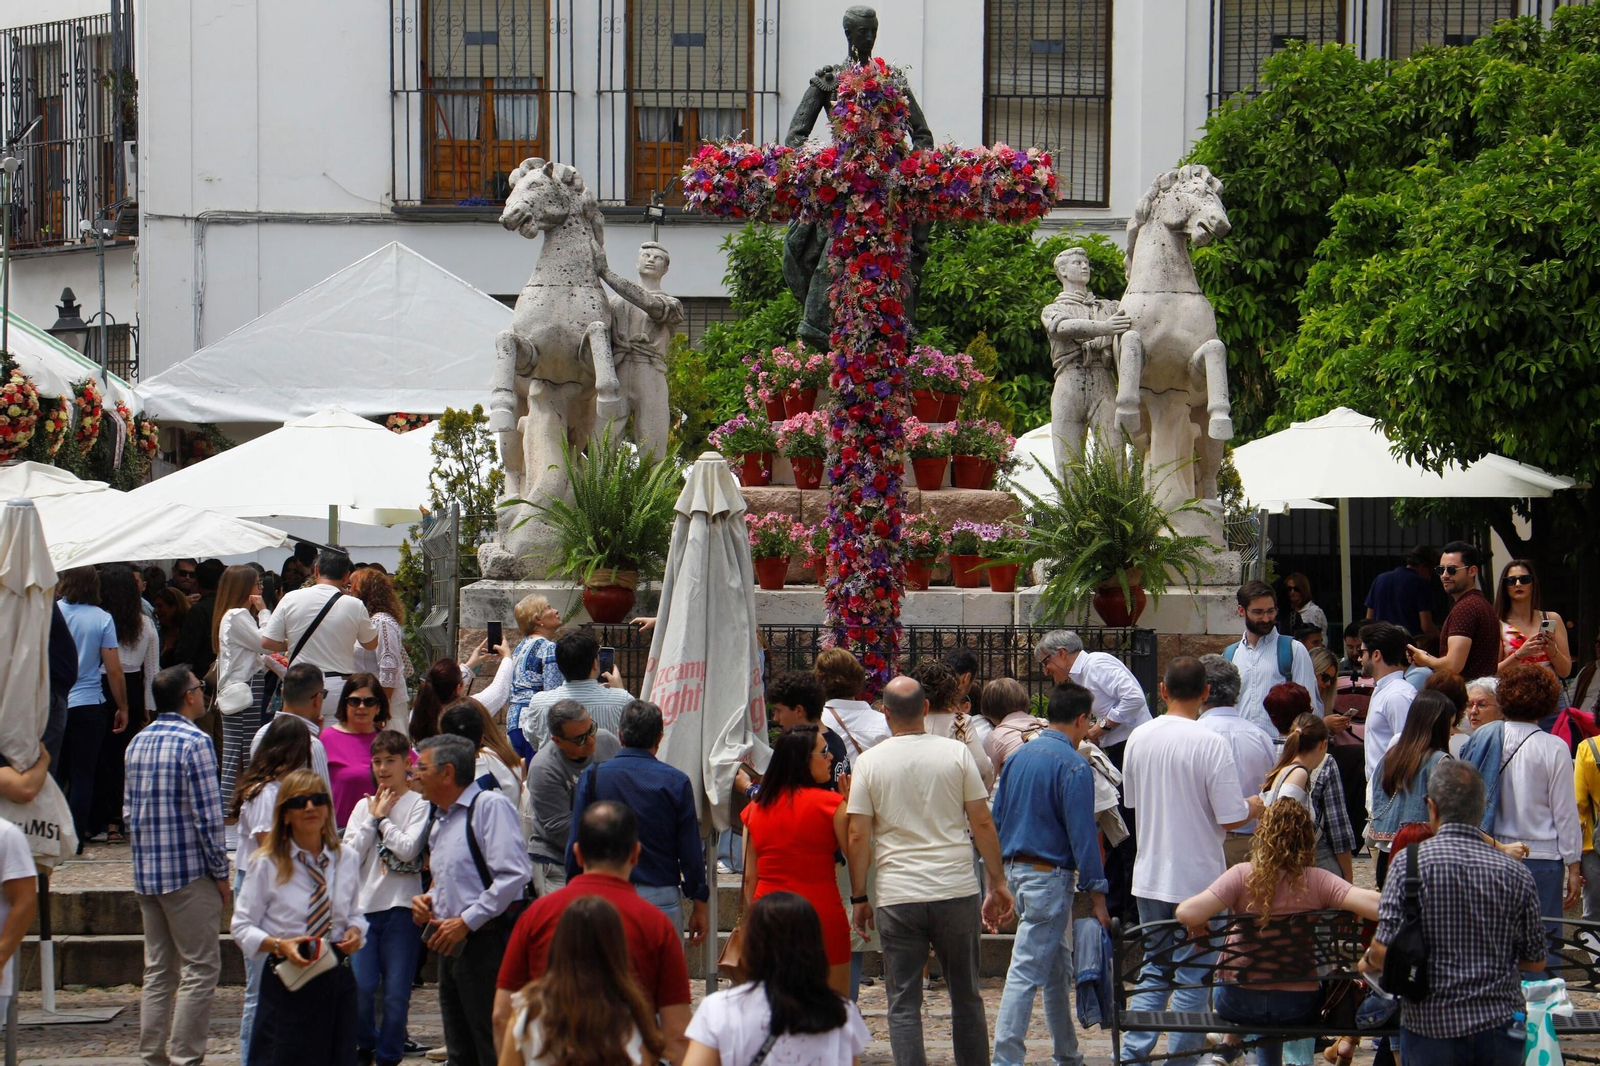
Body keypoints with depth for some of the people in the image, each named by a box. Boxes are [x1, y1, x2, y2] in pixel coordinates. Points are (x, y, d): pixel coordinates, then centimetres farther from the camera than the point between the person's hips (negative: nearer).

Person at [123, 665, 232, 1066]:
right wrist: (221, 874, -8)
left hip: (146, 873, 8)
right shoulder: (194, 743, -13)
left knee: (157, 970, 12)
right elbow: (208, 817, -15)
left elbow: (129, 811, 15)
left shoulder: (138, 743, 10)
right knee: (200, 969, -2)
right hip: (189, 873, -7)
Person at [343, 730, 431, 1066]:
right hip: (365, 905, 3)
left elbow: (409, 848, -13)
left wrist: (383, 819, -4)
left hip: (401, 906, -3)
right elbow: (351, 855, 3)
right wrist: (373, 817, -1)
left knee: (396, 991, -2)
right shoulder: (364, 806, 13)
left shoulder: (418, 804, 1)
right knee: (361, 985, -6)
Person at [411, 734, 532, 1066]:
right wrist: (427, 901, 8)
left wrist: (466, 921, -19)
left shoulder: (490, 806, -12)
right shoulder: (442, 821, 18)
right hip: (452, 946, 10)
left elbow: (514, 874, -22)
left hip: (485, 943, -10)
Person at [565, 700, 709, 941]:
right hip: (661, 895, -1)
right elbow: (691, 851, -1)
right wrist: (699, 906, 8)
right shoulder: (676, 782, -3)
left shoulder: (592, 776, 0)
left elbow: (575, 844, 3)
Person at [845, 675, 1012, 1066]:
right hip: (956, 890, 1)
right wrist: (998, 883, 10)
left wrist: (859, 898, 6)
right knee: (966, 997, 13)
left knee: (903, 1004, 2)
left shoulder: (869, 762, -1)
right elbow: (982, 823, 2)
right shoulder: (956, 753, 1)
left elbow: (858, 836, -3)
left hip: (897, 897, -1)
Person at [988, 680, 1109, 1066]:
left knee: (1057, 967, 19)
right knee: (1026, 972, -8)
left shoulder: (1018, 756, 10)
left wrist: (1001, 875, 21)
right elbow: (1082, 834, -16)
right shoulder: (1074, 766, -13)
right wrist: (1096, 893, -12)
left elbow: (996, 819, 14)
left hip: (1015, 870, 8)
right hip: (1049, 873, -8)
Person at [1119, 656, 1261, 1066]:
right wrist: (1262, 803, 4)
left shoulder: (1139, 738, 2)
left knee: (1154, 967, 15)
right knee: (1193, 975, 2)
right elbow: (1231, 817, -16)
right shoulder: (1210, 743, -16)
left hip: (1150, 875, 5)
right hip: (1197, 876, -5)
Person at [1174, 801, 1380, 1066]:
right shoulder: (1318, 882, -13)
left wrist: (1200, 932, -5)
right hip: (1299, 1008, 0)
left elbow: (1187, 914, -26)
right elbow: (1374, 905, -25)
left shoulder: (1243, 876, -15)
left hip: (1238, 1004, 0)